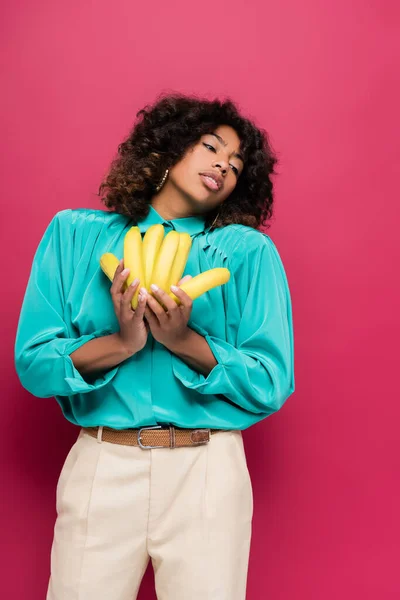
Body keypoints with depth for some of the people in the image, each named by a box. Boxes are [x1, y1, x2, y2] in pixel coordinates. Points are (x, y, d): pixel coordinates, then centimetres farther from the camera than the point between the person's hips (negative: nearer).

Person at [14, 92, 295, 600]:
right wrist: (120, 343, -16)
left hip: (207, 468, 0)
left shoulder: (249, 250, 2)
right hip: (100, 467, 1)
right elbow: (33, 363, -1)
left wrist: (185, 342, -16)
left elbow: (271, 385, -3)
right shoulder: (76, 233, 5)